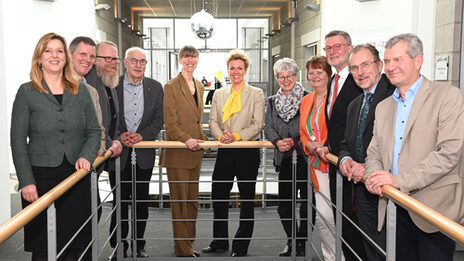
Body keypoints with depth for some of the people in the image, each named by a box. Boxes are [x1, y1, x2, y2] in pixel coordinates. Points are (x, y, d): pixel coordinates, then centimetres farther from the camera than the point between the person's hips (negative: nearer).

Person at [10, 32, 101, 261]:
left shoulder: (80, 91, 8)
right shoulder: (27, 92, 0)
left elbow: (94, 130, 11)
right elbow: (18, 141, -3)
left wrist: (87, 156, -8)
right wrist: (26, 181, -10)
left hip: (76, 176, 3)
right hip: (41, 178, -2)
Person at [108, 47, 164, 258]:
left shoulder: (155, 87, 6)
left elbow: (159, 119, 2)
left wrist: (141, 135, -12)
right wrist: (119, 136, -16)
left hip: (144, 153, 2)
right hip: (119, 153, -2)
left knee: (142, 201, 10)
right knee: (120, 200, 4)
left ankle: (138, 245, 23)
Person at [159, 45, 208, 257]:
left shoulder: (199, 86, 14)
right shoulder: (171, 86, -7)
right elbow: (170, 123, -12)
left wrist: (203, 139, 9)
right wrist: (186, 139, -24)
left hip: (195, 152, 7)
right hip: (178, 153, -7)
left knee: (192, 199, 12)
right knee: (180, 200, 0)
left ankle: (188, 244, 23)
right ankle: (182, 248, 11)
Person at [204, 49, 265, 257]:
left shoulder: (256, 94, 1)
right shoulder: (219, 94, 13)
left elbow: (258, 124, -6)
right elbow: (213, 121, 8)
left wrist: (237, 136, -19)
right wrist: (220, 135, -13)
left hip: (248, 152, -4)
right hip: (225, 152, 4)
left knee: (246, 199, 5)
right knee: (218, 195, 8)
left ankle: (241, 246, 17)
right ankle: (220, 241, 25)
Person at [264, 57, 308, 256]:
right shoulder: (272, 102, 14)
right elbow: (268, 128, 7)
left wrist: (294, 142, -15)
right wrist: (278, 141, -12)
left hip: (305, 157, -3)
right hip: (285, 159, 4)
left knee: (306, 202, 1)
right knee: (284, 203, 5)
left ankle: (302, 242, 17)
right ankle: (291, 240, 25)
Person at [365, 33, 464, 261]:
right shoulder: (383, 107, 14)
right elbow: (374, 152, 14)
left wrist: (400, 180, -21)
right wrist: (374, 176, -9)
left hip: (435, 209, -5)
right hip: (395, 209, 5)